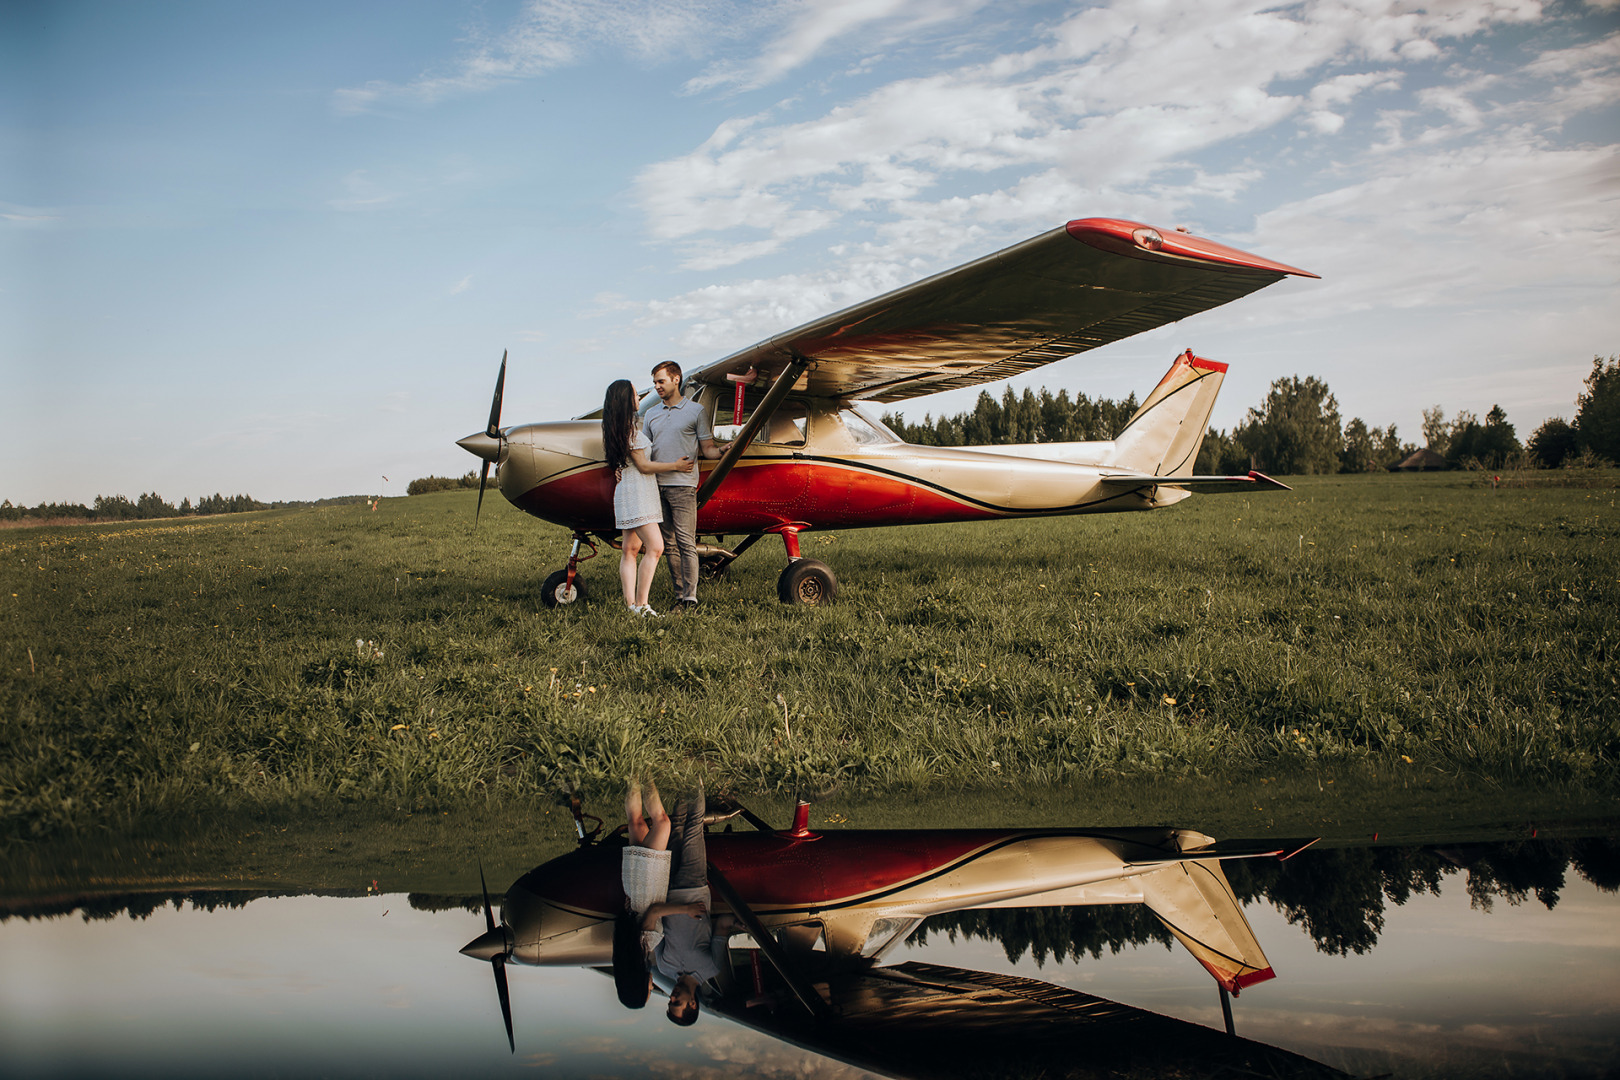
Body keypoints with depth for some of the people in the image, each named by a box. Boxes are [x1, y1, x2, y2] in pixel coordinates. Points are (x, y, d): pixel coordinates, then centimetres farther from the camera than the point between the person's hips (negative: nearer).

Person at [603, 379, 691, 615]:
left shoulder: (619, 428, 15)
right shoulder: (630, 428, -15)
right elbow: (643, 465, -13)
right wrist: (676, 466, -6)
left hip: (627, 492, 11)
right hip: (637, 492, -11)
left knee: (630, 550, 7)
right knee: (655, 547, -14)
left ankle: (630, 604, 6)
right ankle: (641, 605, -16)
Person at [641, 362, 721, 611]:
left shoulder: (695, 411, 4)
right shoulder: (650, 414, 17)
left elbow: (707, 449, 4)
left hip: (683, 485, -5)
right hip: (656, 485, 5)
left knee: (686, 543, -9)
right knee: (669, 544, 7)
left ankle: (690, 597, -9)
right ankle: (679, 595, 11)